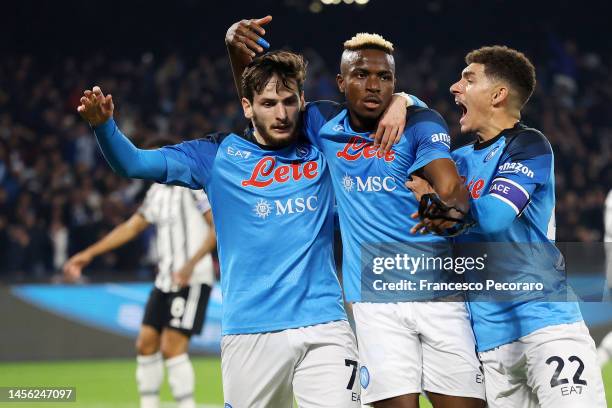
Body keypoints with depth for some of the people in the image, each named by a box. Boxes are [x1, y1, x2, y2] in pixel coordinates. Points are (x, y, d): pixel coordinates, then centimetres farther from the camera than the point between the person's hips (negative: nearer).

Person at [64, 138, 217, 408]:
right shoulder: (157, 192, 15)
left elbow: (218, 227, -15)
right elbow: (131, 227, 22)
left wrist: (191, 265, -24)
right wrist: (89, 254, 18)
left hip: (191, 280, -8)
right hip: (165, 279, 8)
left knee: (172, 348, -15)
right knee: (146, 344, 6)